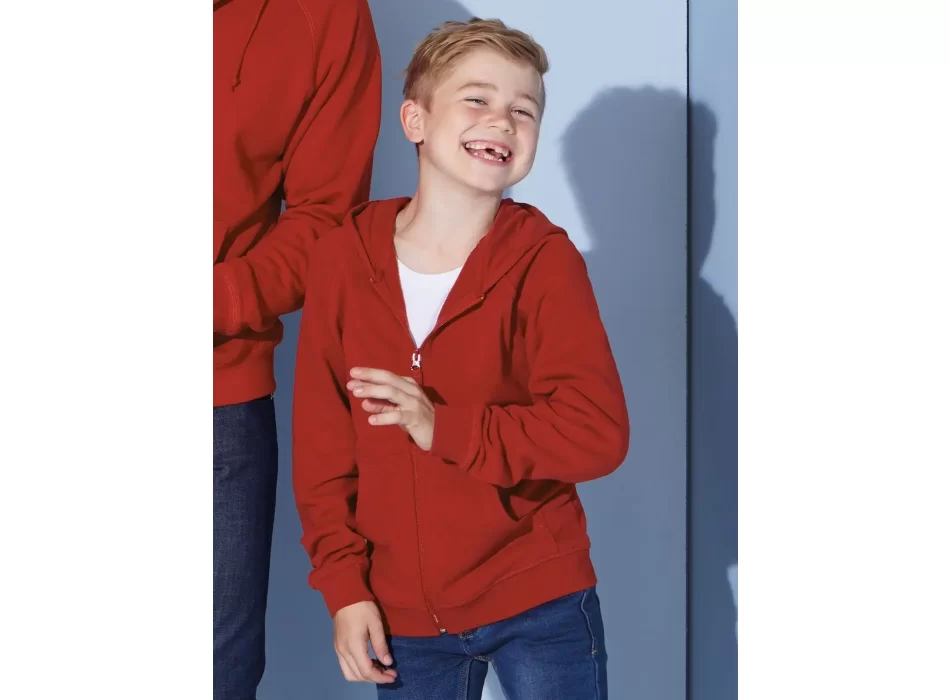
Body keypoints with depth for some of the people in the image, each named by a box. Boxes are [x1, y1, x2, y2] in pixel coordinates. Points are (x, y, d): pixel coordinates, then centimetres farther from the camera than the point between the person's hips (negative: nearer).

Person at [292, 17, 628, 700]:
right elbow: (321, 442, 2)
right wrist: (344, 584, -2)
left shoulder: (544, 260, -8)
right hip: (403, 615, 2)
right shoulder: (345, 259, -2)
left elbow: (599, 434, -18)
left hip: (541, 606, -2)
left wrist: (445, 428, -22)